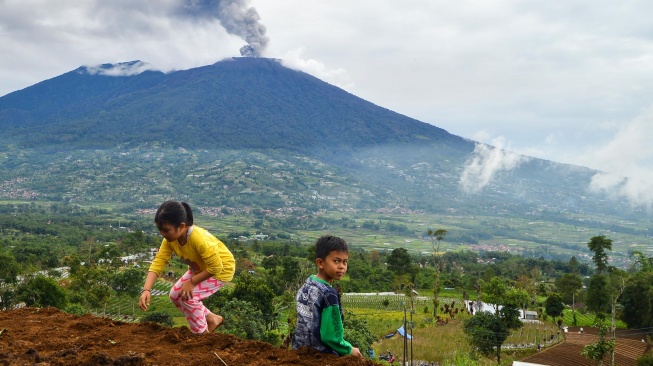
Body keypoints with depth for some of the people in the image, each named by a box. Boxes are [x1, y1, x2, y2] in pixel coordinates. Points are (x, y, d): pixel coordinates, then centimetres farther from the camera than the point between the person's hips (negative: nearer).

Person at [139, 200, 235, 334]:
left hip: (222, 269, -8)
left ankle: (202, 333, 2)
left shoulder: (199, 239, -39)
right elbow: (158, 263, -19)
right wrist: (146, 290, -31)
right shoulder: (170, 239, -17)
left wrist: (192, 282, -27)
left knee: (187, 296, -20)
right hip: (200, 268, 8)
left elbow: (216, 267, -33)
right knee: (175, 295, 4)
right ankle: (212, 319, 21)